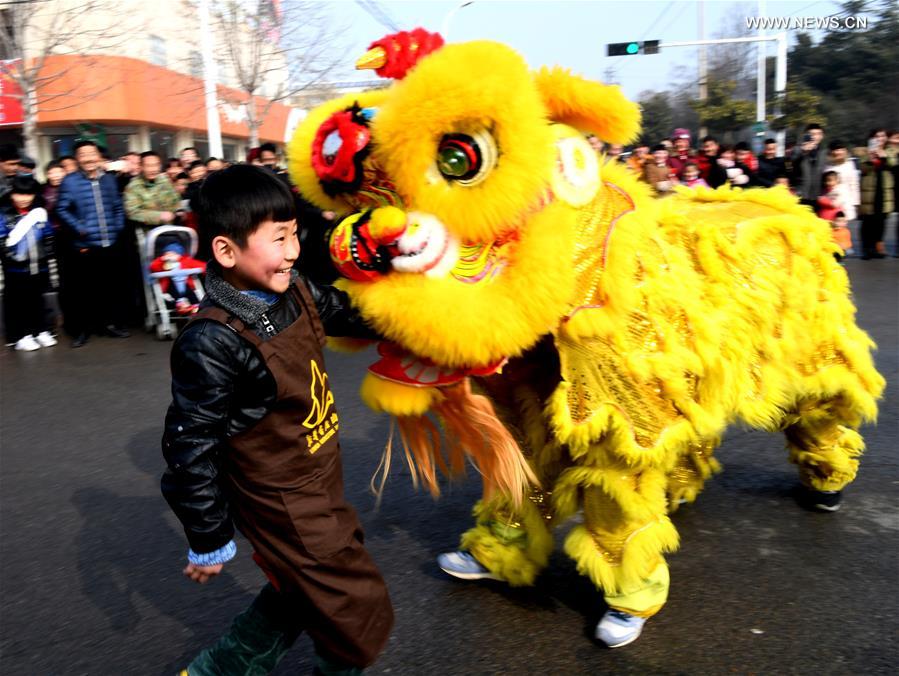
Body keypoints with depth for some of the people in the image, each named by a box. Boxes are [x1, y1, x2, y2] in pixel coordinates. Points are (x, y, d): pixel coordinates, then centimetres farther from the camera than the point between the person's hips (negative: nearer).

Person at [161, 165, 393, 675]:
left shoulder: (296, 294, -5)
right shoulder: (212, 343, -28)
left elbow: (354, 314, 13)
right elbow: (191, 447, -21)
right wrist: (209, 540, -12)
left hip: (321, 483, 8)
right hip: (284, 506, -8)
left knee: (303, 591, 27)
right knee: (359, 615, 7)